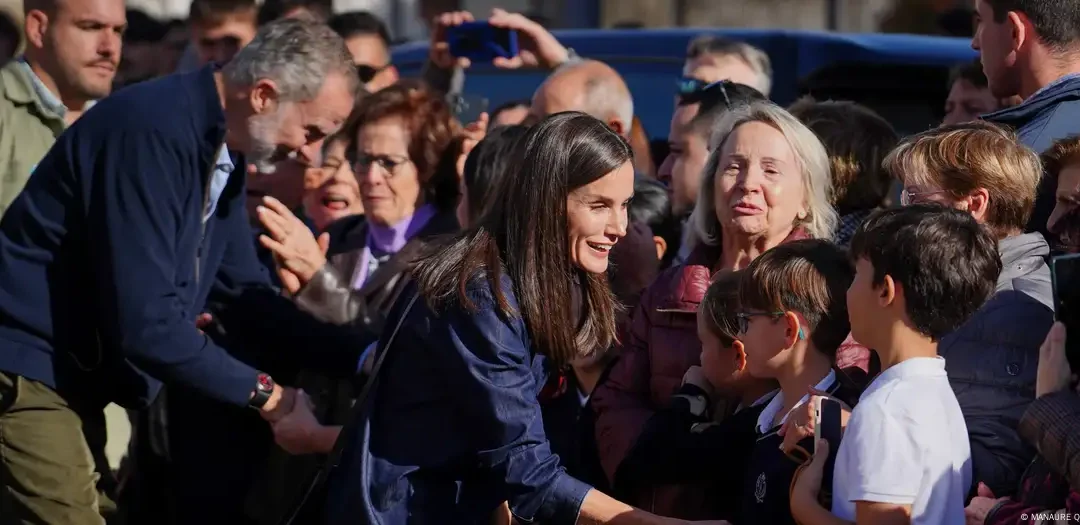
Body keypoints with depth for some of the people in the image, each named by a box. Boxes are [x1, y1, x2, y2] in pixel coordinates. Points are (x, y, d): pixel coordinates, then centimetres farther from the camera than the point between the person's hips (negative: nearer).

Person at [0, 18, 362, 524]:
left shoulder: (219, 148, 6)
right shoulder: (153, 130, -24)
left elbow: (246, 295, 12)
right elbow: (144, 321, -28)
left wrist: (362, 358, 1)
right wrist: (262, 392, -19)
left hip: (79, 375, 10)